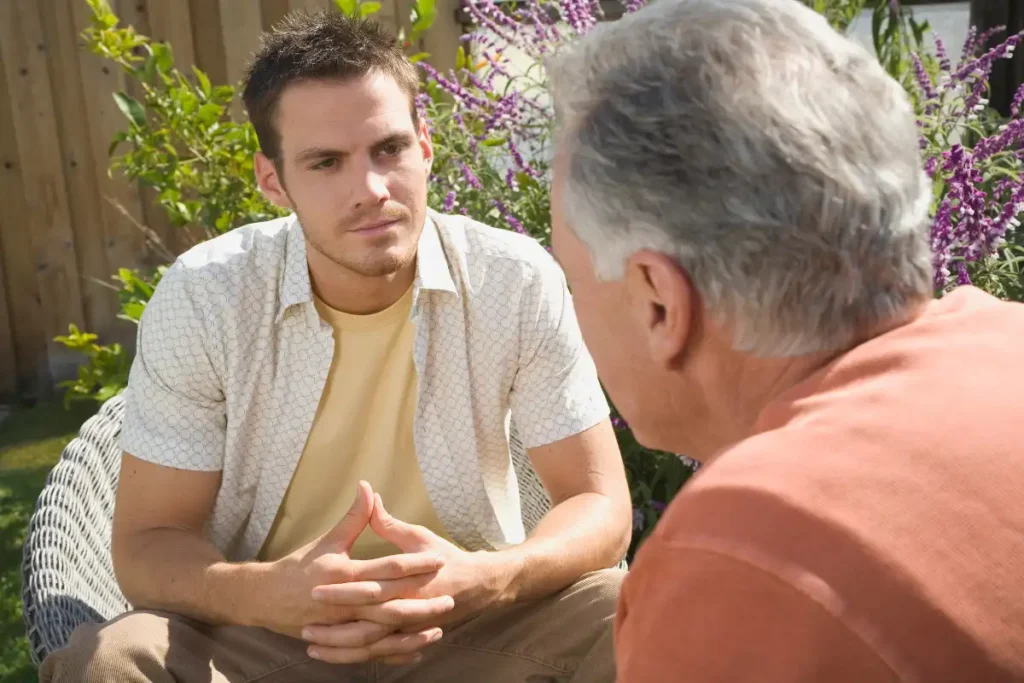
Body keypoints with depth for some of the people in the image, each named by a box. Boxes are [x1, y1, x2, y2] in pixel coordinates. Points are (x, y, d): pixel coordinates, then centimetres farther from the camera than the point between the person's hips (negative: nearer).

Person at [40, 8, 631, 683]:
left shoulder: (518, 282, -14)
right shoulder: (202, 297, -14)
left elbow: (599, 507, -10)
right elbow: (147, 544, -11)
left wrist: (484, 580, -32)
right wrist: (269, 592, -34)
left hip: (475, 618, 1)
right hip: (267, 626, 0)